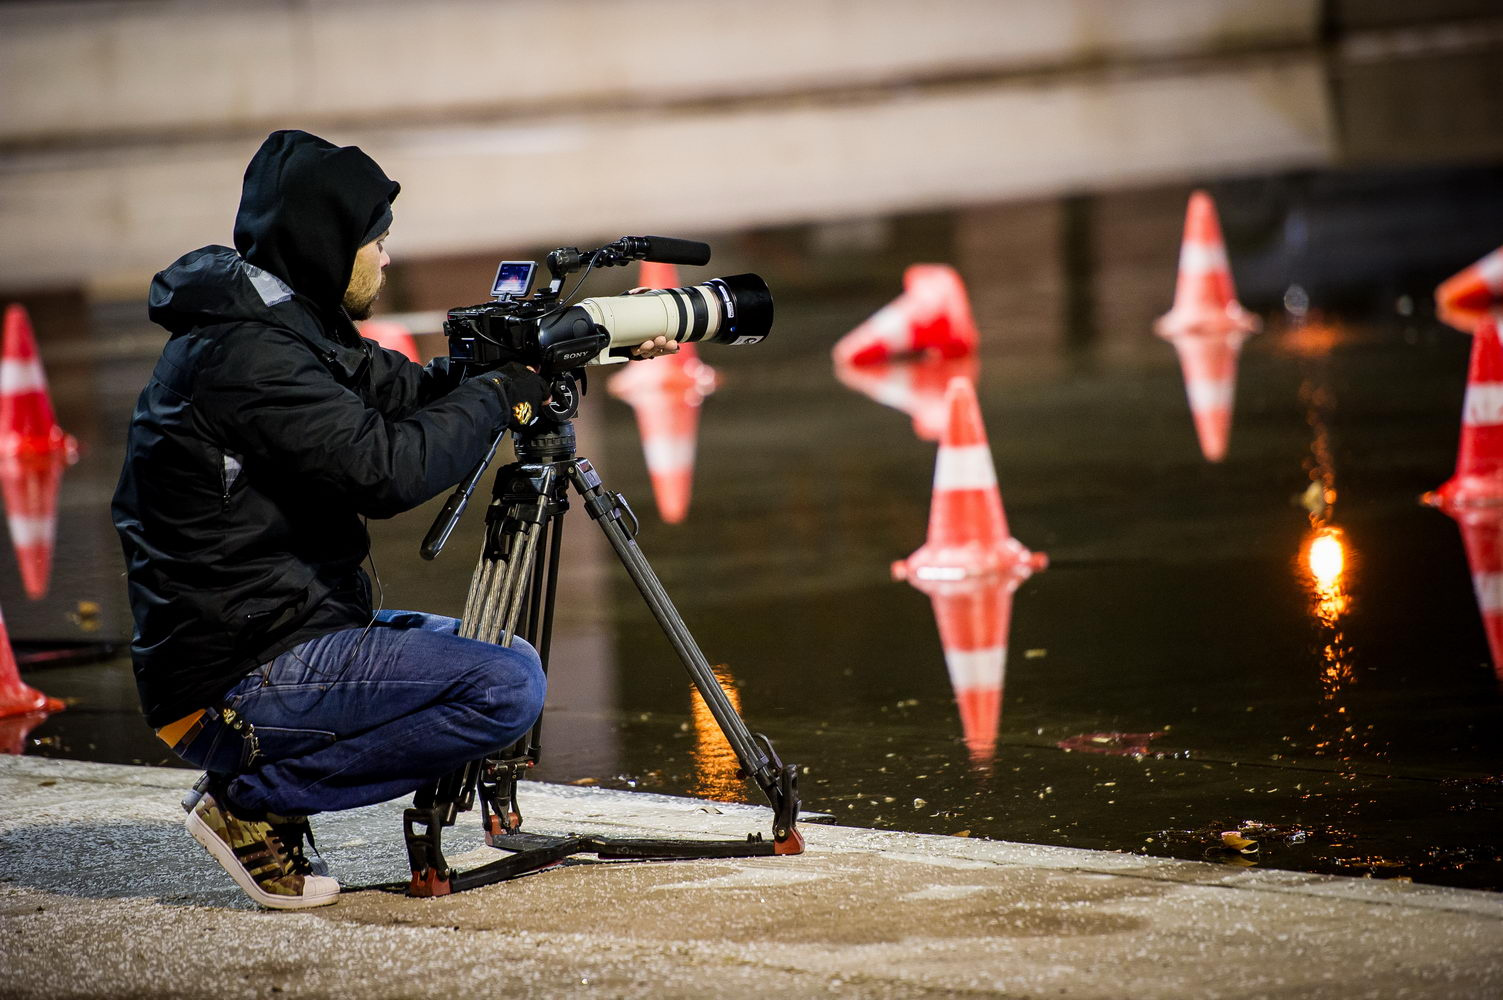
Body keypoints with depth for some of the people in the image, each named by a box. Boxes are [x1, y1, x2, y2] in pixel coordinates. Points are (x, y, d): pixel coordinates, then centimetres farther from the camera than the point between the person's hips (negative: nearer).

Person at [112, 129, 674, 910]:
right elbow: (383, 469, -25)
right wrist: (501, 394, -10)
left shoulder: (276, 326, 13)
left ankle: (259, 785, 10)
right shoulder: (245, 354, -19)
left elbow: (410, 389, 18)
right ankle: (251, 798, -9)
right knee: (507, 685, -20)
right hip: (241, 688, -11)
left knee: (482, 650, 25)